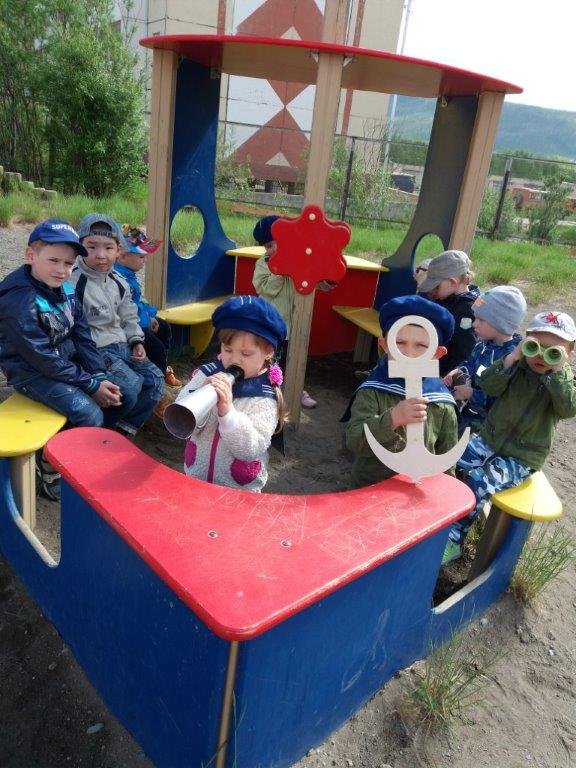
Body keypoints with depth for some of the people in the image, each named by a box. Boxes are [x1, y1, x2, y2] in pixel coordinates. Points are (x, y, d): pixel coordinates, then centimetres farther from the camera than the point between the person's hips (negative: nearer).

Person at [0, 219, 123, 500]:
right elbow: (43, 359, -24)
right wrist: (91, 385, -21)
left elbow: (83, 338, 2)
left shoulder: (65, 288, -1)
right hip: (32, 372, -8)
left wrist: (101, 376, -10)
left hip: (67, 363, 8)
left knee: (115, 393, 2)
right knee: (90, 414, -22)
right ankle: (49, 468, 1)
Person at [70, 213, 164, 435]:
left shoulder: (119, 283, 11)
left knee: (155, 379, -1)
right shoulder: (74, 282, -14)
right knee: (130, 385, -23)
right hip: (96, 350, -8)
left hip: (122, 344, 8)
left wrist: (136, 341, 7)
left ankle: (125, 428, 6)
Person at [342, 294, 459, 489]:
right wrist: (391, 419, -36)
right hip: (368, 490, -1)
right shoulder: (372, 392, -14)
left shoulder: (442, 403, -7)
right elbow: (352, 440, -24)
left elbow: (447, 455, 4)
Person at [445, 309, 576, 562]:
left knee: (478, 482, -26)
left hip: (522, 458, -3)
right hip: (488, 439, 4)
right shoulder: (517, 366, 1)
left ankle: (452, 540, -12)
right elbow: (488, 386, -14)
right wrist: (513, 356, -24)